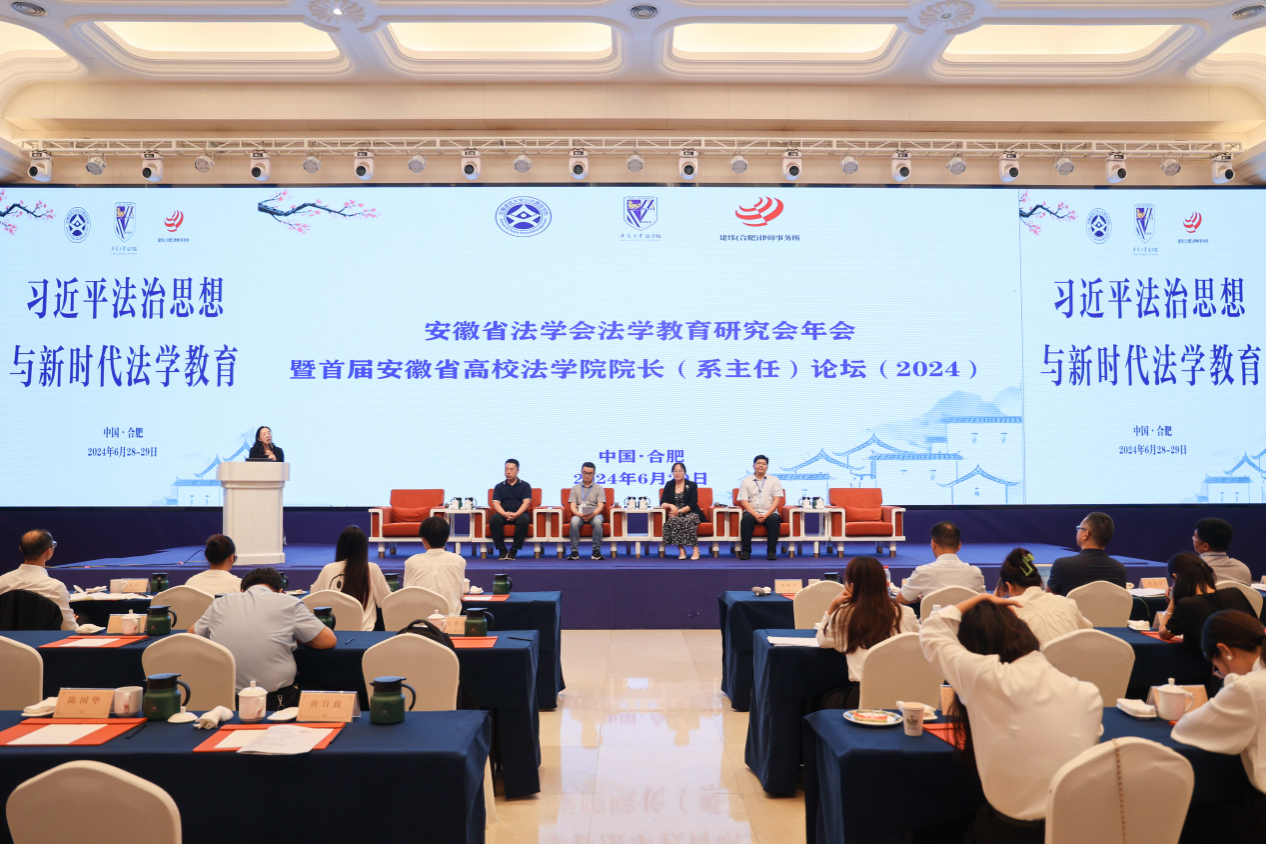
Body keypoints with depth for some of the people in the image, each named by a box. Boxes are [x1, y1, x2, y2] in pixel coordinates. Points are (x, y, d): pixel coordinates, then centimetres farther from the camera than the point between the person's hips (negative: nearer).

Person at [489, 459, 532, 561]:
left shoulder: (525, 485, 12)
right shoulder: (499, 486, 17)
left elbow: (526, 502, -1)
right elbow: (496, 503, 4)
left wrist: (516, 514, -20)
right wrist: (504, 514, -18)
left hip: (519, 513, -2)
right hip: (503, 514, 2)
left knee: (524, 520, -37)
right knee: (493, 519, -32)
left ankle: (514, 550, -26)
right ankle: (502, 550, -23)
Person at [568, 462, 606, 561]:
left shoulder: (599, 488, 12)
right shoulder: (575, 488, 15)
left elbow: (600, 506, 0)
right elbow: (572, 506, 4)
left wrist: (592, 514, -21)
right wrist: (580, 514, -18)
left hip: (595, 514, 0)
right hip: (579, 515, 1)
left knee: (597, 521, -36)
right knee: (574, 522, -34)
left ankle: (596, 551, -30)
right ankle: (574, 552, -28)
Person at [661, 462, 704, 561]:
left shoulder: (692, 485, 5)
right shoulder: (669, 485, 12)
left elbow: (692, 504, -5)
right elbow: (663, 502, 6)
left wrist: (679, 511, -18)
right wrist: (671, 506, -17)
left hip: (690, 513, -1)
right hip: (675, 514, 2)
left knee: (689, 520, -37)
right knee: (673, 520, -35)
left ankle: (696, 549, -32)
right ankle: (681, 550, -34)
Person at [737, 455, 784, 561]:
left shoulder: (774, 481, 11)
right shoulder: (745, 481, 9)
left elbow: (777, 500, 2)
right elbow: (743, 501, -1)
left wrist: (766, 515, -13)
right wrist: (755, 515, -16)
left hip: (769, 513, 0)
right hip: (752, 512, 0)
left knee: (774, 519, -33)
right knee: (746, 518, -33)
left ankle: (771, 551, -28)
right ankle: (746, 551, -28)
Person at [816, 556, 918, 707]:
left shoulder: (844, 615, -3)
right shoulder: (906, 613, 2)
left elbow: (822, 641, 14)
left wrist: (832, 607, 11)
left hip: (861, 698, -3)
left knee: (827, 699, 28)